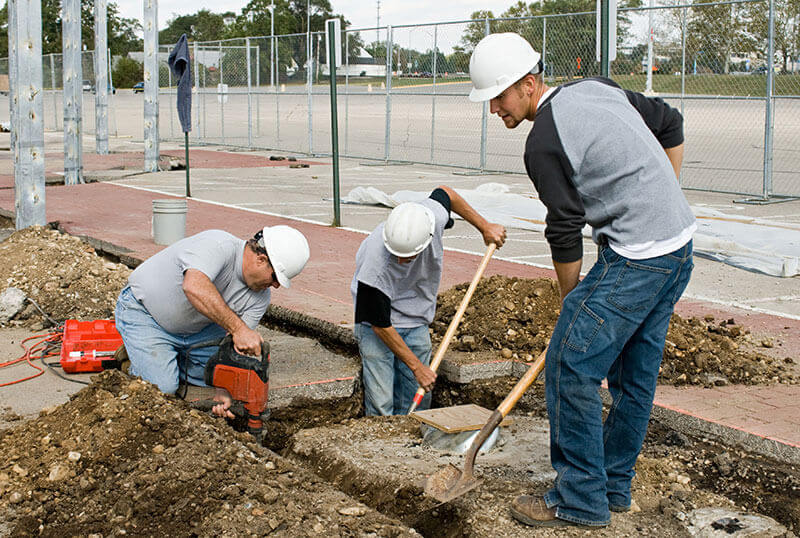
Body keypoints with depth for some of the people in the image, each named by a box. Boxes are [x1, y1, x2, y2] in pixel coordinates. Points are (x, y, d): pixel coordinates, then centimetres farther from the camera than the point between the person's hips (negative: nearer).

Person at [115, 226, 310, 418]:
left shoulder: (260, 297, -13)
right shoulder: (219, 245, -34)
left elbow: (237, 348, -17)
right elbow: (194, 287, -53)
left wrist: (223, 392, -33)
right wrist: (238, 328, -55)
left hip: (196, 327, 7)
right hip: (144, 311, -7)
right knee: (162, 388, -19)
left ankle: (172, 360, 19)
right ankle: (137, 355, 11)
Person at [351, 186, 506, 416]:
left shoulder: (434, 216, -26)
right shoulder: (375, 265, -36)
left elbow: (444, 192, 1)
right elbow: (381, 325, -23)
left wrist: (484, 227, 7)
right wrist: (417, 366, -17)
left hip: (416, 322, 5)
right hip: (378, 323, -5)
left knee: (417, 399, 4)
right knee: (380, 405, -12)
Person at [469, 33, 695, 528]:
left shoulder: (544, 144, -15)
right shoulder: (596, 87, 11)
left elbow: (566, 234, -10)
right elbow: (671, 124, 21)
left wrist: (571, 302, 4)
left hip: (636, 258, -10)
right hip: (681, 245, 10)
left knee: (571, 366, -5)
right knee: (635, 372, 16)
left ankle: (581, 501, 3)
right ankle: (615, 488, 27)